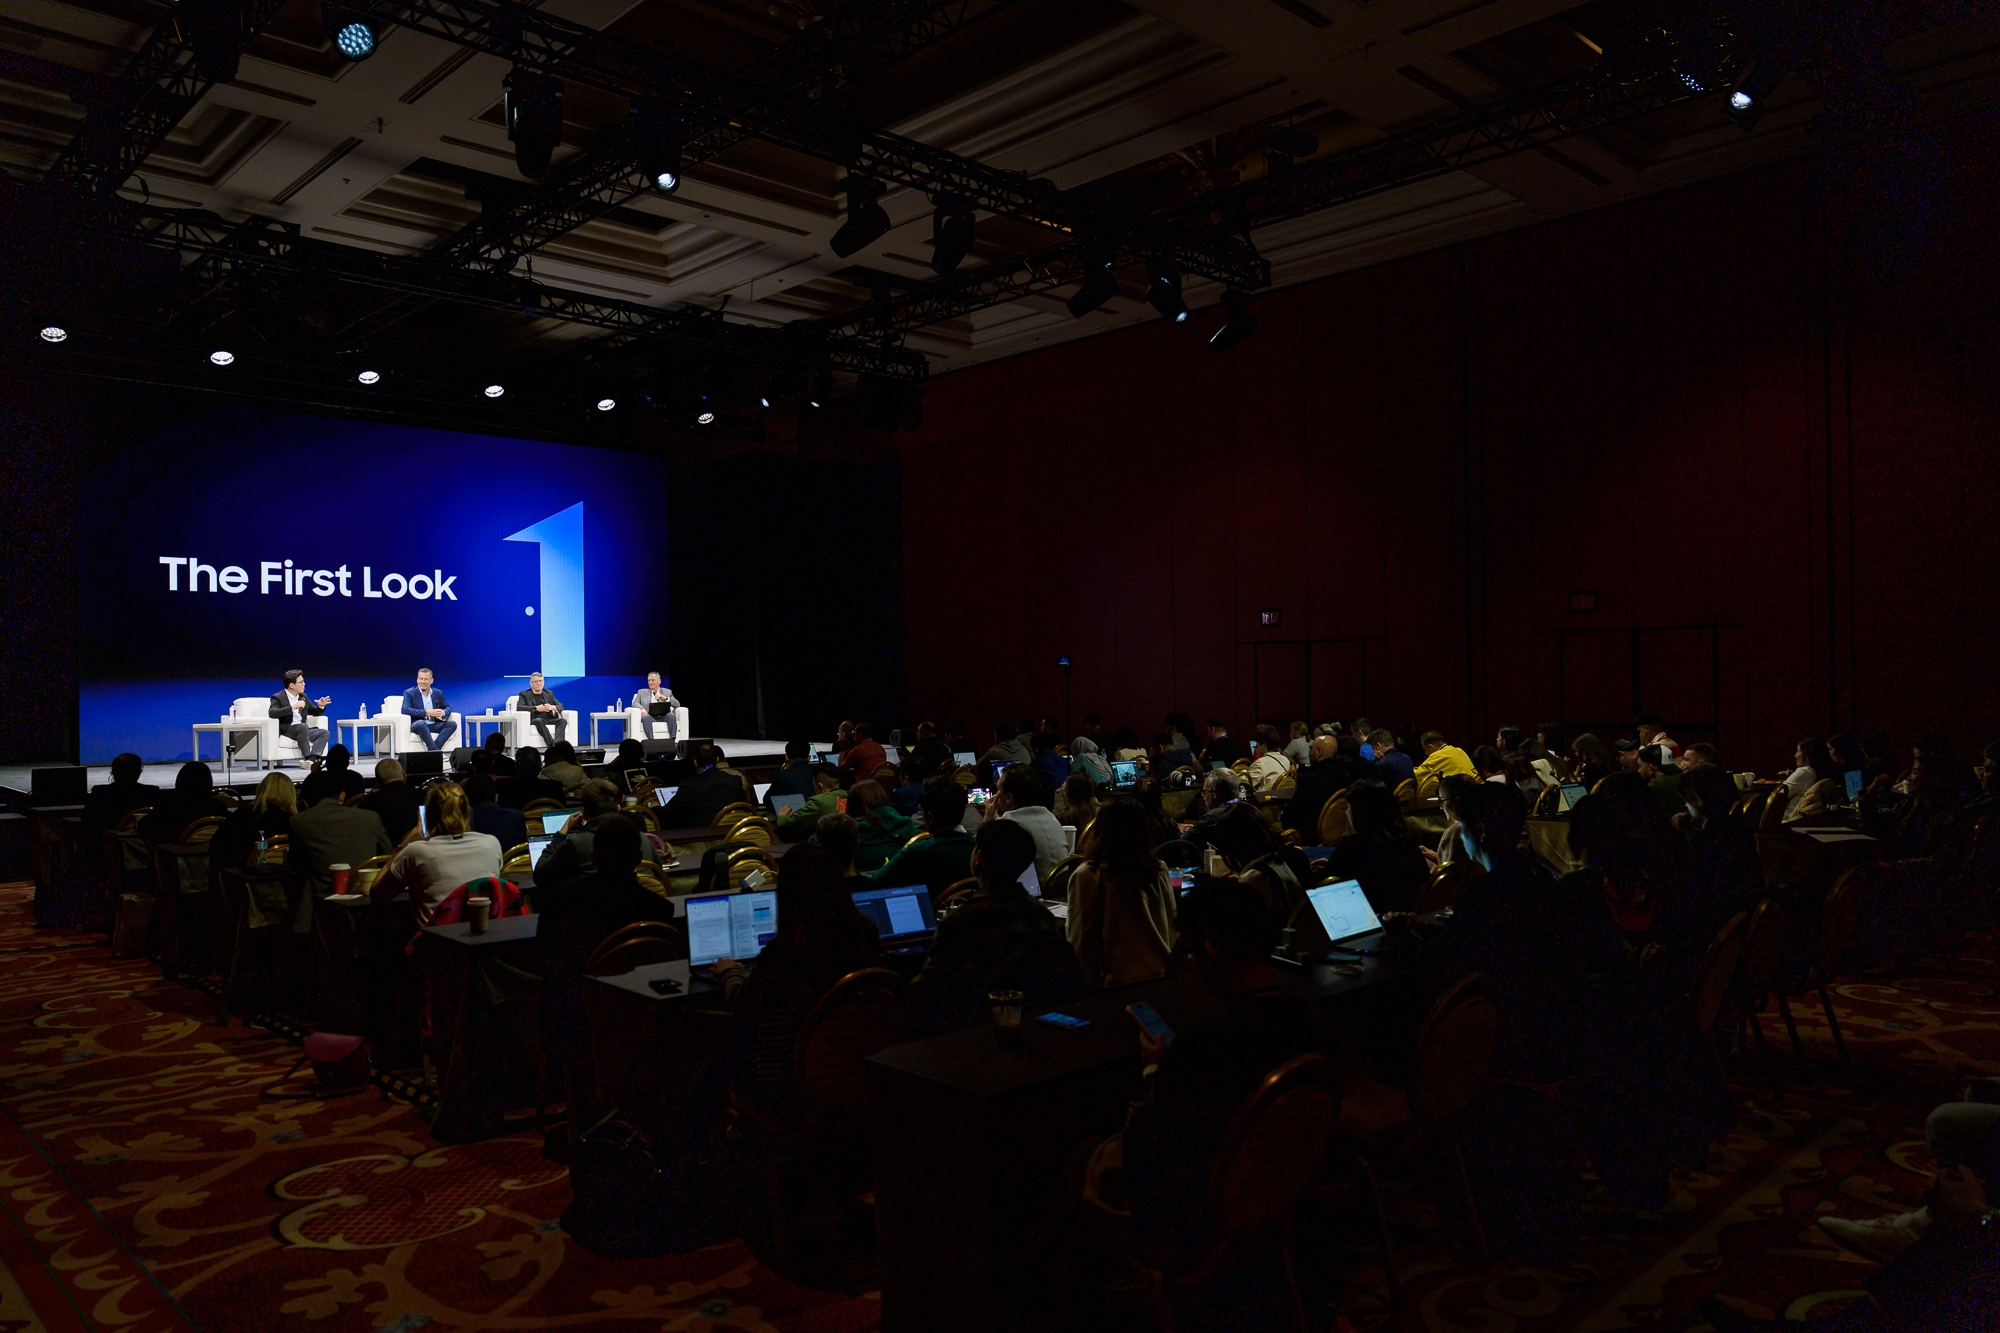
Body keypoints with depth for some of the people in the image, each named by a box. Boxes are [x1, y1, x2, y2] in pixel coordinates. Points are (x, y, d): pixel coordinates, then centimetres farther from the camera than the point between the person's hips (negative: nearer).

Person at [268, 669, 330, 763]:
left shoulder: (303, 697, 21)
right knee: (302, 726, -36)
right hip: (285, 730, -6)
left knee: (324, 733, -19)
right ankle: (307, 756, -37)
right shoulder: (278, 697, 0)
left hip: (302, 731, 6)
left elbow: (315, 713, 30)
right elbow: (272, 713, -20)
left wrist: (321, 706, 6)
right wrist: (293, 707, -27)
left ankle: (311, 758, -37)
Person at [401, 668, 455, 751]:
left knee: (452, 724, -23)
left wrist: (443, 713, -9)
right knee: (421, 723, -40)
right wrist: (427, 713, -20)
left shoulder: (438, 693, 18)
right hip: (416, 724, -5)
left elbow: (447, 708, 19)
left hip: (434, 725, 5)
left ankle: (434, 748, -36)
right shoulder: (409, 693, 4)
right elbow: (405, 710, -11)